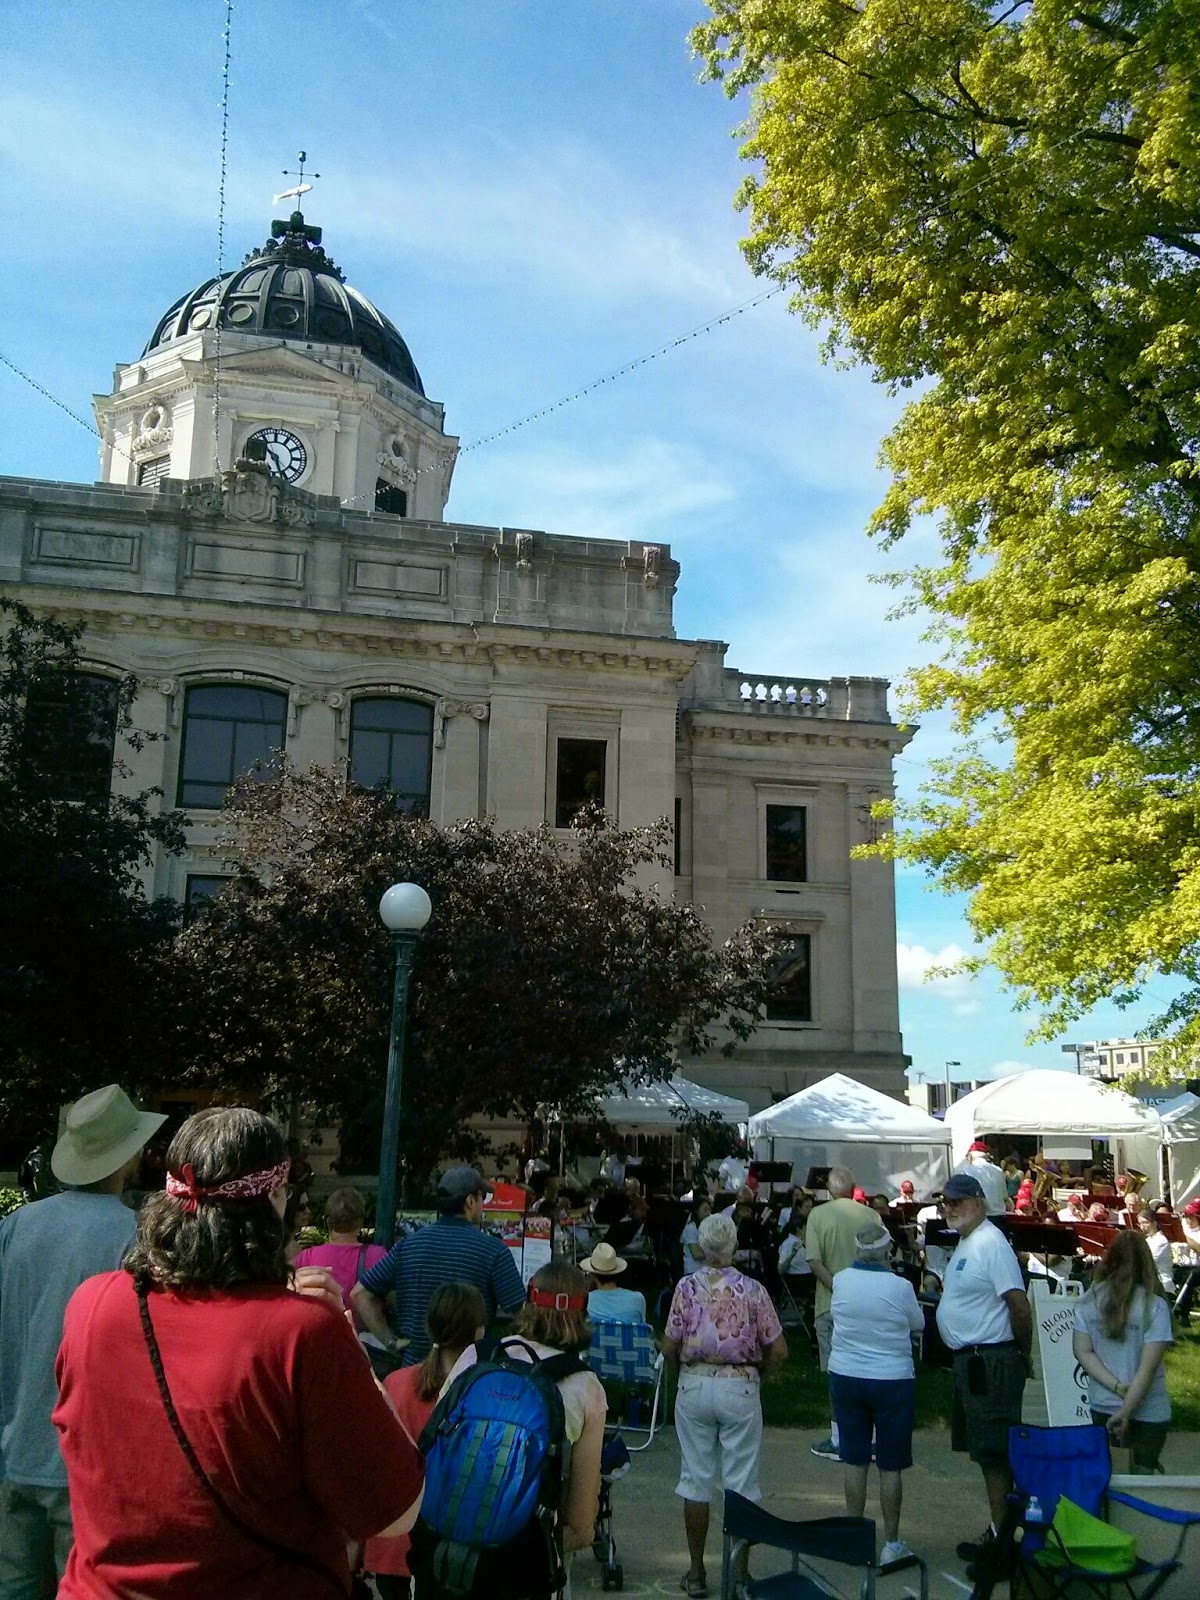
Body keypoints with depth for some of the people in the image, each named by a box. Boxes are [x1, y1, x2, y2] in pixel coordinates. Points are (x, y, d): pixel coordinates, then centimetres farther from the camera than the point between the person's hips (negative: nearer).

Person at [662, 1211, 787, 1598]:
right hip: (740, 1389, 0)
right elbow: (778, 1351, -5)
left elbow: (669, 1347, -7)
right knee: (742, 1482, 9)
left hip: (694, 1387, 1)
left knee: (696, 1478, 10)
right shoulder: (753, 1290, -7)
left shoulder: (687, 1286, -7)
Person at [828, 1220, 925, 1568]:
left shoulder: (840, 1280, -6)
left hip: (845, 1377, 3)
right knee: (890, 1465, 7)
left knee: (854, 1460, 13)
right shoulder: (900, 1287, -16)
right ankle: (891, 1544, 14)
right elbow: (919, 1325, 0)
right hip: (891, 1380, -3)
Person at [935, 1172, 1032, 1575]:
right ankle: (1000, 1528, 27)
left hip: (991, 1361, -10)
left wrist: (1022, 1355, -11)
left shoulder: (991, 1243, -18)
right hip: (971, 1360, 10)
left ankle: (1001, 1536, 3)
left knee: (994, 1453, -4)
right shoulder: (965, 1243, 13)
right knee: (984, 1450, 17)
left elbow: (1019, 1304, -21)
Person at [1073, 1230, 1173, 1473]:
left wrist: (1117, 1387, -9)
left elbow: (1082, 1352, -5)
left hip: (1101, 1406, 3)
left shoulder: (1090, 1301, -5)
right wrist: (1126, 1411, -14)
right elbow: (1148, 1367, -19)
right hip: (1148, 1411, -3)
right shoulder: (1154, 1307, -17)